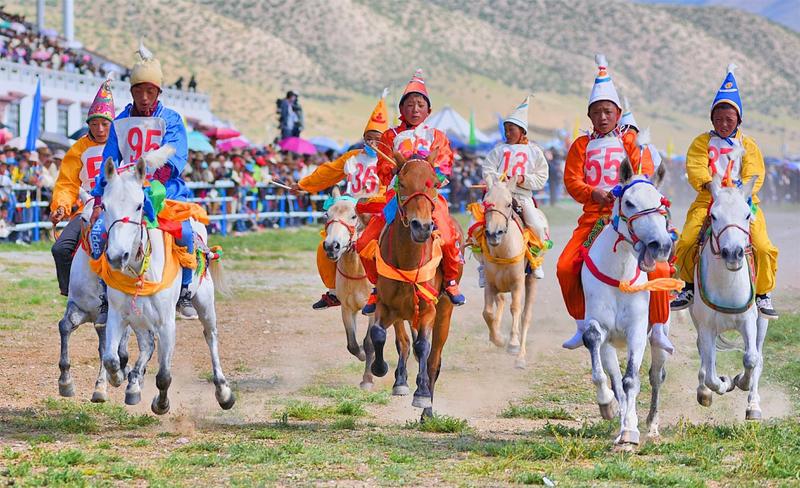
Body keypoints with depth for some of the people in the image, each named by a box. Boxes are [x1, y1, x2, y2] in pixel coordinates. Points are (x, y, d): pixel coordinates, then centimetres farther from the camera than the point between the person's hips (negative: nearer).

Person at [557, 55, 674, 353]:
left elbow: (644, 173, 0)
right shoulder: (581, 145, 16)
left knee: (658, 267, -21)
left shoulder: (630, 140, 11)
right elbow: (571, 179, 6)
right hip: (593, 214, 2)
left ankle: (658, 329, -8)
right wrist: (593, 192, -14)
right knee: (565, 267, -15)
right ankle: (583, 326, 3)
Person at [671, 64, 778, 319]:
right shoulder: (702, 142, 9)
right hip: (707, 200, 0)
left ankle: (763, 294, 0)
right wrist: (709, 184, -25)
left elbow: (754, 174, 1)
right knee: (686, 242, -20)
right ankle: (689, 286, 4)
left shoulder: (748, 144, 12)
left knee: (763, 247, -19)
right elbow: (695, 169, -5)